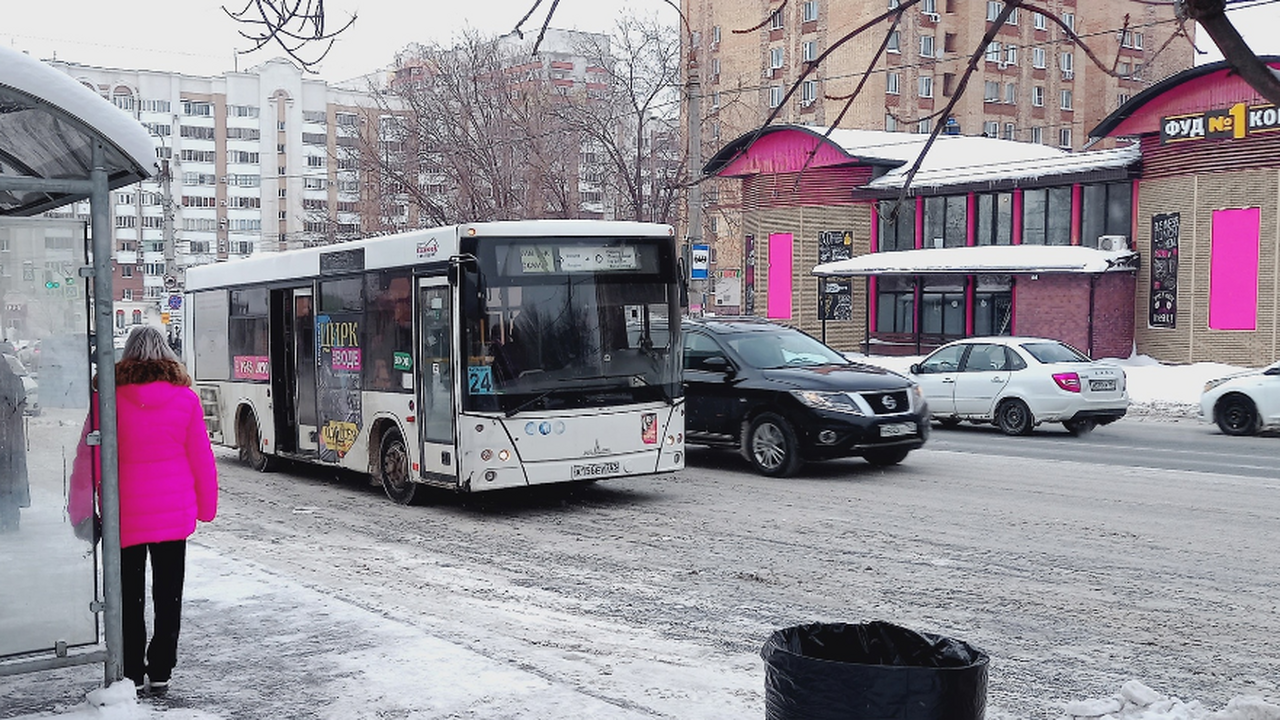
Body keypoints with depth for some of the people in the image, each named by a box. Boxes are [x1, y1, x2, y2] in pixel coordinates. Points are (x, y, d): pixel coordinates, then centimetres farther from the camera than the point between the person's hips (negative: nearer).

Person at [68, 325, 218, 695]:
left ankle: (132, 673, 15)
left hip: (125, 513, -1)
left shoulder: (111, 396, -7)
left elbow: (90, 456, -5)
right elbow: (201, 458, 1)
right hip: (174, 512, 1)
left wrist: (80, 507, 4)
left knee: (129, 595, 10)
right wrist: (207, 507, 11)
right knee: (168, 592, 10)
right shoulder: (185, 398, -3)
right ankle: (160, 672, 15)